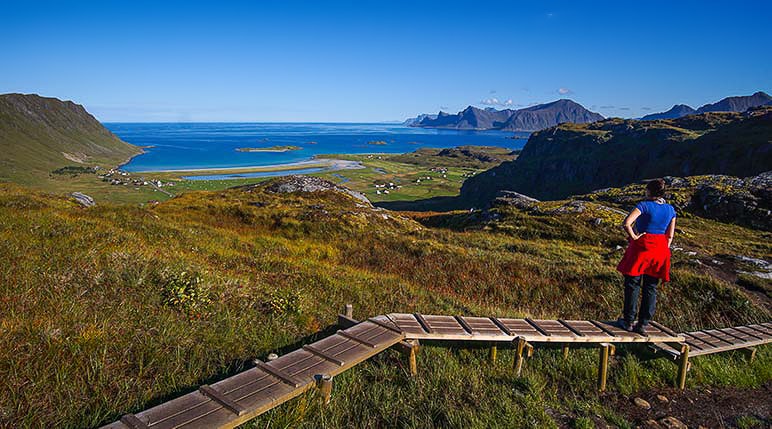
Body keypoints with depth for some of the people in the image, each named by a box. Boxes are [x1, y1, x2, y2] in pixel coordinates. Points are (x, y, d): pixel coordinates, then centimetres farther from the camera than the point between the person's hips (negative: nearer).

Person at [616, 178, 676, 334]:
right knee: (651, 288, 10)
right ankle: (643, 324, 14)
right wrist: (663, 251, 16)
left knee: (633, 284, 6)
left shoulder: (644, 205, -12)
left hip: (642, 247, -5)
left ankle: (628, 321, 12)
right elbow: (670, 236, 8)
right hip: (660, 249, 5)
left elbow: (626, 223, -25)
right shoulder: (670, 209, 6)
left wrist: (633, 236, -12)